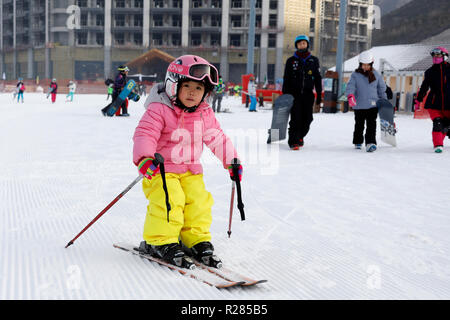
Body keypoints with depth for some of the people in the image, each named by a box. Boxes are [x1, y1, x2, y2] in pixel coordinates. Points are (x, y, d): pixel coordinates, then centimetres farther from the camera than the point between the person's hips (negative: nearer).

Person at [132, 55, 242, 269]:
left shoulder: (204, 114, 4)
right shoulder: (159, 110, -15)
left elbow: (216, 138, 15)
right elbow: (144, 134, -24)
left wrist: (231, 160, 15)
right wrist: (144, 158, -40)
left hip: (191, 170, 6)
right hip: (161, 169, -5)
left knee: (199, 201, -4)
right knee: (169, 201, -21)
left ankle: (197, 240, 14)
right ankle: (160, 242, -4)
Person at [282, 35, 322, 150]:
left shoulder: (314, 60, 10)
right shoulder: (291, 61, 6)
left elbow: (318, 79, 12)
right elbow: (286, 80, 7)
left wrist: (319, 95, 6)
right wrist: (285, 96, 0)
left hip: (308, 94, 2)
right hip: (294, 94, -2)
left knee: (307, 118, 2)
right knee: (296, 118, -11)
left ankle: (300, 137, 25)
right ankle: (293, 141, -7)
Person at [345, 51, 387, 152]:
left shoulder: (376, 74, 6)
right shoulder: (355, 75, 0)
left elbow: (382, 88, 14)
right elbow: (350, 86, -13)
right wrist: (350, 96, -33)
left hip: (373, 104, 0)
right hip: (359, 105, 0)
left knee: (371, 125, -12)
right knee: (359, 125, 12)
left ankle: (370, 143, -19)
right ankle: (358, 142, 30)